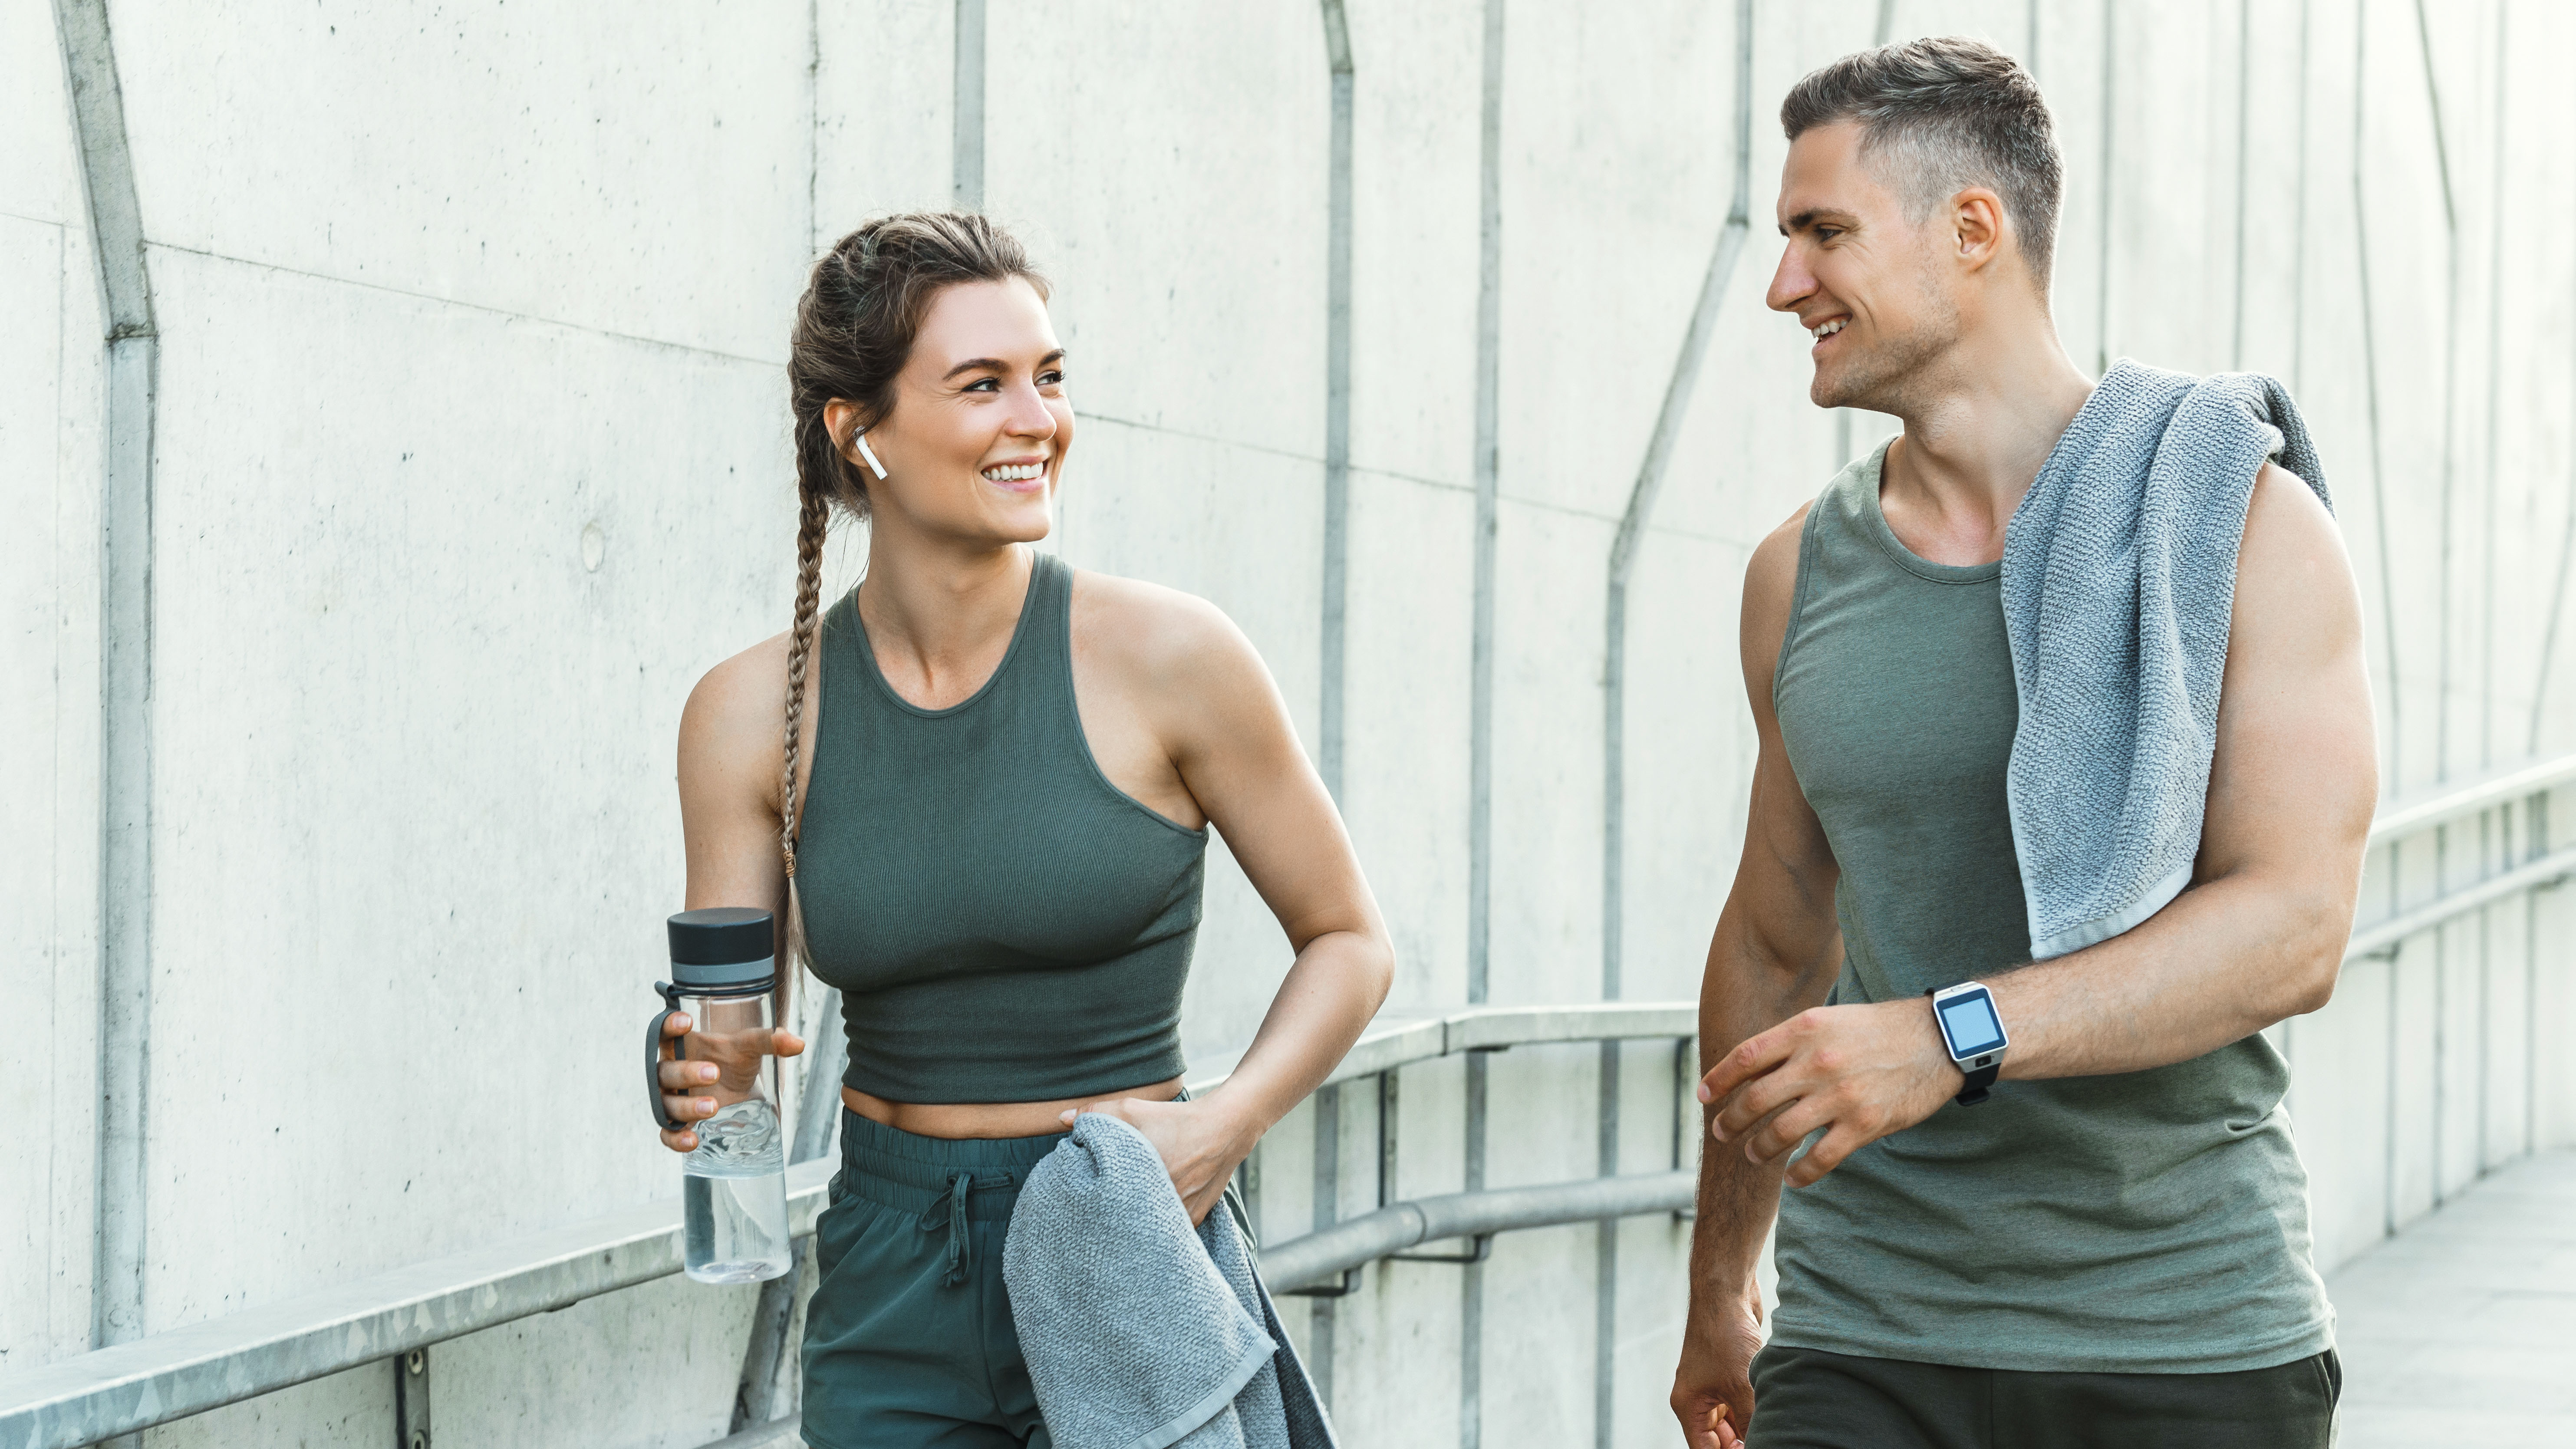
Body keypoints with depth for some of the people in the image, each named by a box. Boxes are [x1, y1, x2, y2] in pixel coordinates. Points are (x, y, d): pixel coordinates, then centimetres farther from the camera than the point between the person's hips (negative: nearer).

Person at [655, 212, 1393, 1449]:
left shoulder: (1164, 658, -9)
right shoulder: (751, 716, -2)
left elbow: (1347, 941, 1)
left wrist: (1228, 1124, -14)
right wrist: (699, 1095, -19)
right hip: (889, 1302, 3)